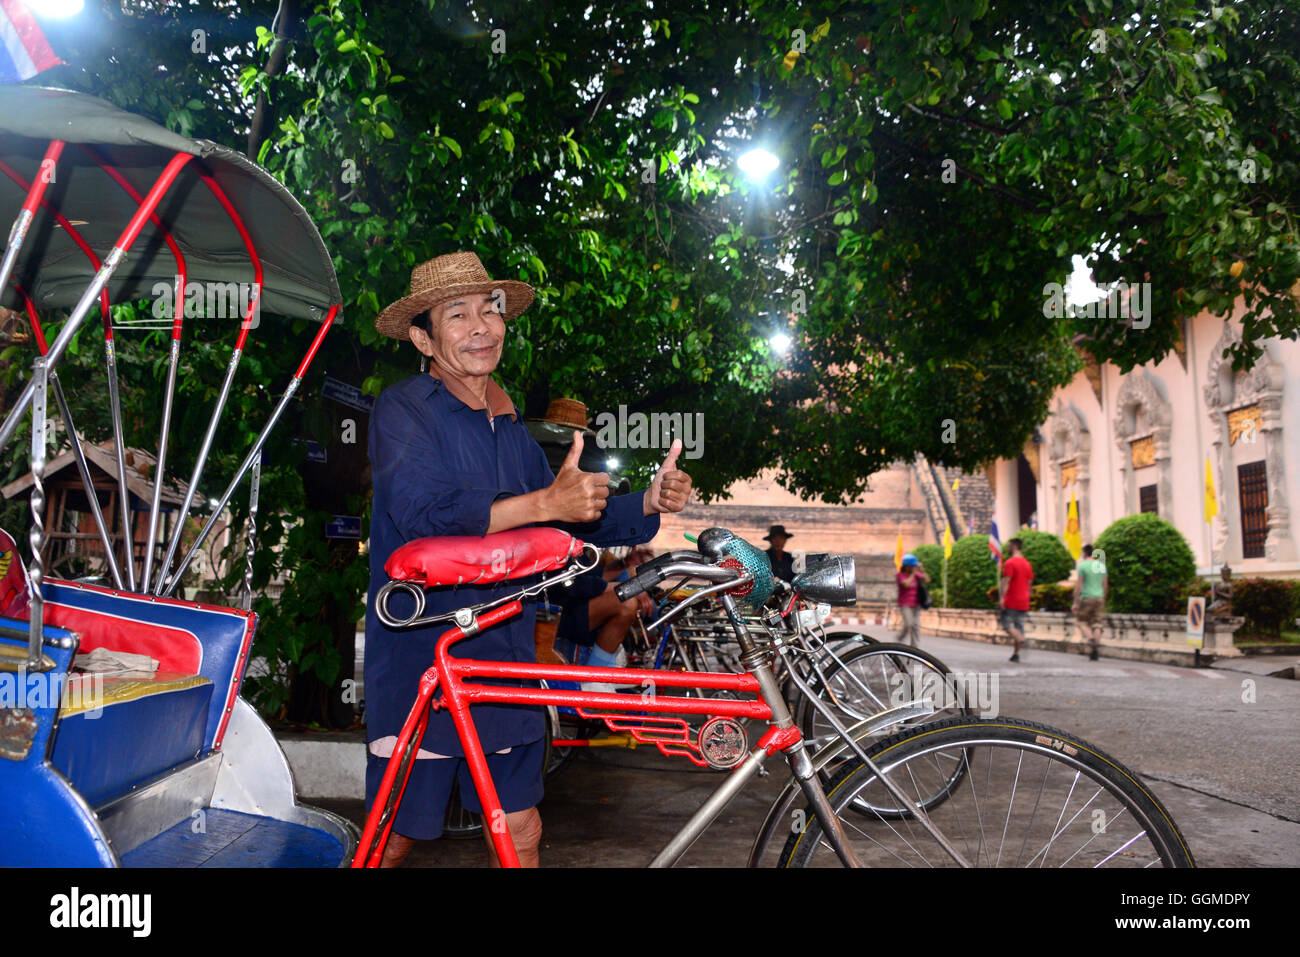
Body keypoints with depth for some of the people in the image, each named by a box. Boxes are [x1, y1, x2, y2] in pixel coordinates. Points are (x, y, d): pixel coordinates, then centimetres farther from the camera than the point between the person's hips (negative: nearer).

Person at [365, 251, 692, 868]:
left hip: (503, 664, 6)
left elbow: (568, 522, 10)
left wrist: (649, 503, -5)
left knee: (519, 831, 12)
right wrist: (545, 502, -29)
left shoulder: (510, 426, 13)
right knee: (394, 840, 8)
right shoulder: (403, 409, -8)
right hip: (418, 667, -6)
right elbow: (424, 511, -24)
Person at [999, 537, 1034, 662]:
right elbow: (1029, 582, 17)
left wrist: (1001, 598, -19)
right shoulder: (1027, 563, 13)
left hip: (1011, 601, -7)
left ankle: (1021, 639, -28)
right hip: (1024, 602, 7)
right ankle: (1016, 653, 8)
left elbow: (1006, 582, -17)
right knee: (1019, 627, 8)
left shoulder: (1010, 563, -10)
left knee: (1007, 625, -3)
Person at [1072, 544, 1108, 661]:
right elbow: (1105, 585, 14)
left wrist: (1075, 602, -5)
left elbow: (1078, 585, -10)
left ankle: (1091, 639, -20)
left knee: (1082, 621, 7)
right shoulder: (1102, 565, 10)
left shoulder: (1082, 565, -8)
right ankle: (1095, 651, 2)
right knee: (1096, 624, 6)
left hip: (1086, 598, -5)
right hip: (1099, 598, 5)